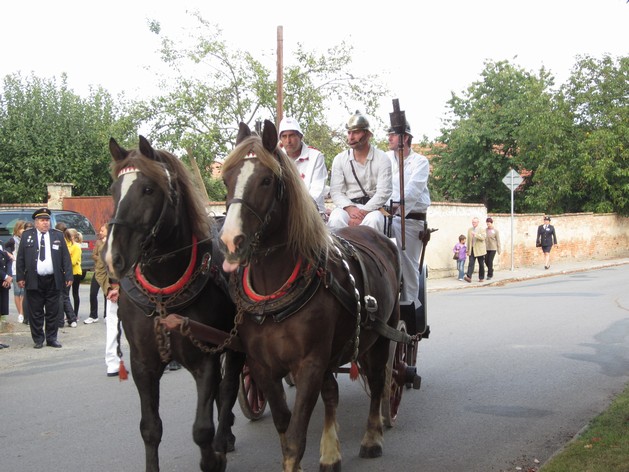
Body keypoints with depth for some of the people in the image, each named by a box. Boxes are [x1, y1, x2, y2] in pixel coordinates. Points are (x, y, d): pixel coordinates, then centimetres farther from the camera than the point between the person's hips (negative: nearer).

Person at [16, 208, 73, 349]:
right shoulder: (27, 235, 5)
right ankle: (38, 339, 13)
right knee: (35, 313, 3)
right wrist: (20, 277, -3)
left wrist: (68, 276, -1)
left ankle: (51, 338, 16)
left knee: (53, 312, 6)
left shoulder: (58, 235, 8)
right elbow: (20, 258, 4)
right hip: (34, 280, -1)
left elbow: (66, 257, 6)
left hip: (53, 280, 1)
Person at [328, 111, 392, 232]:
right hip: (348, 205, 2)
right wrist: (350, 208, -18)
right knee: (335, 220, -32)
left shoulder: (382, 158, 2)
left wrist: (364, 212, -20)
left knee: (373, 220, -36)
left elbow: (383, 192, -7)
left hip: (372, 207, -2)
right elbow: (335, 191, 3)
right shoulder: (339, 159, 9)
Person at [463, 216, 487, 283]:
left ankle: (481, 278, 17)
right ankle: (469, 277, -21)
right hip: (472, 250, 3)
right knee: (471, 263, -11)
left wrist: (475, 234, -32)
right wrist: (468, 249, 14)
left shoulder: (481, 230, -2)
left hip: (479, 250, -3)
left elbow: (483, 238, -19)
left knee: (481, 264, 6)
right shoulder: (469, 230, 11)